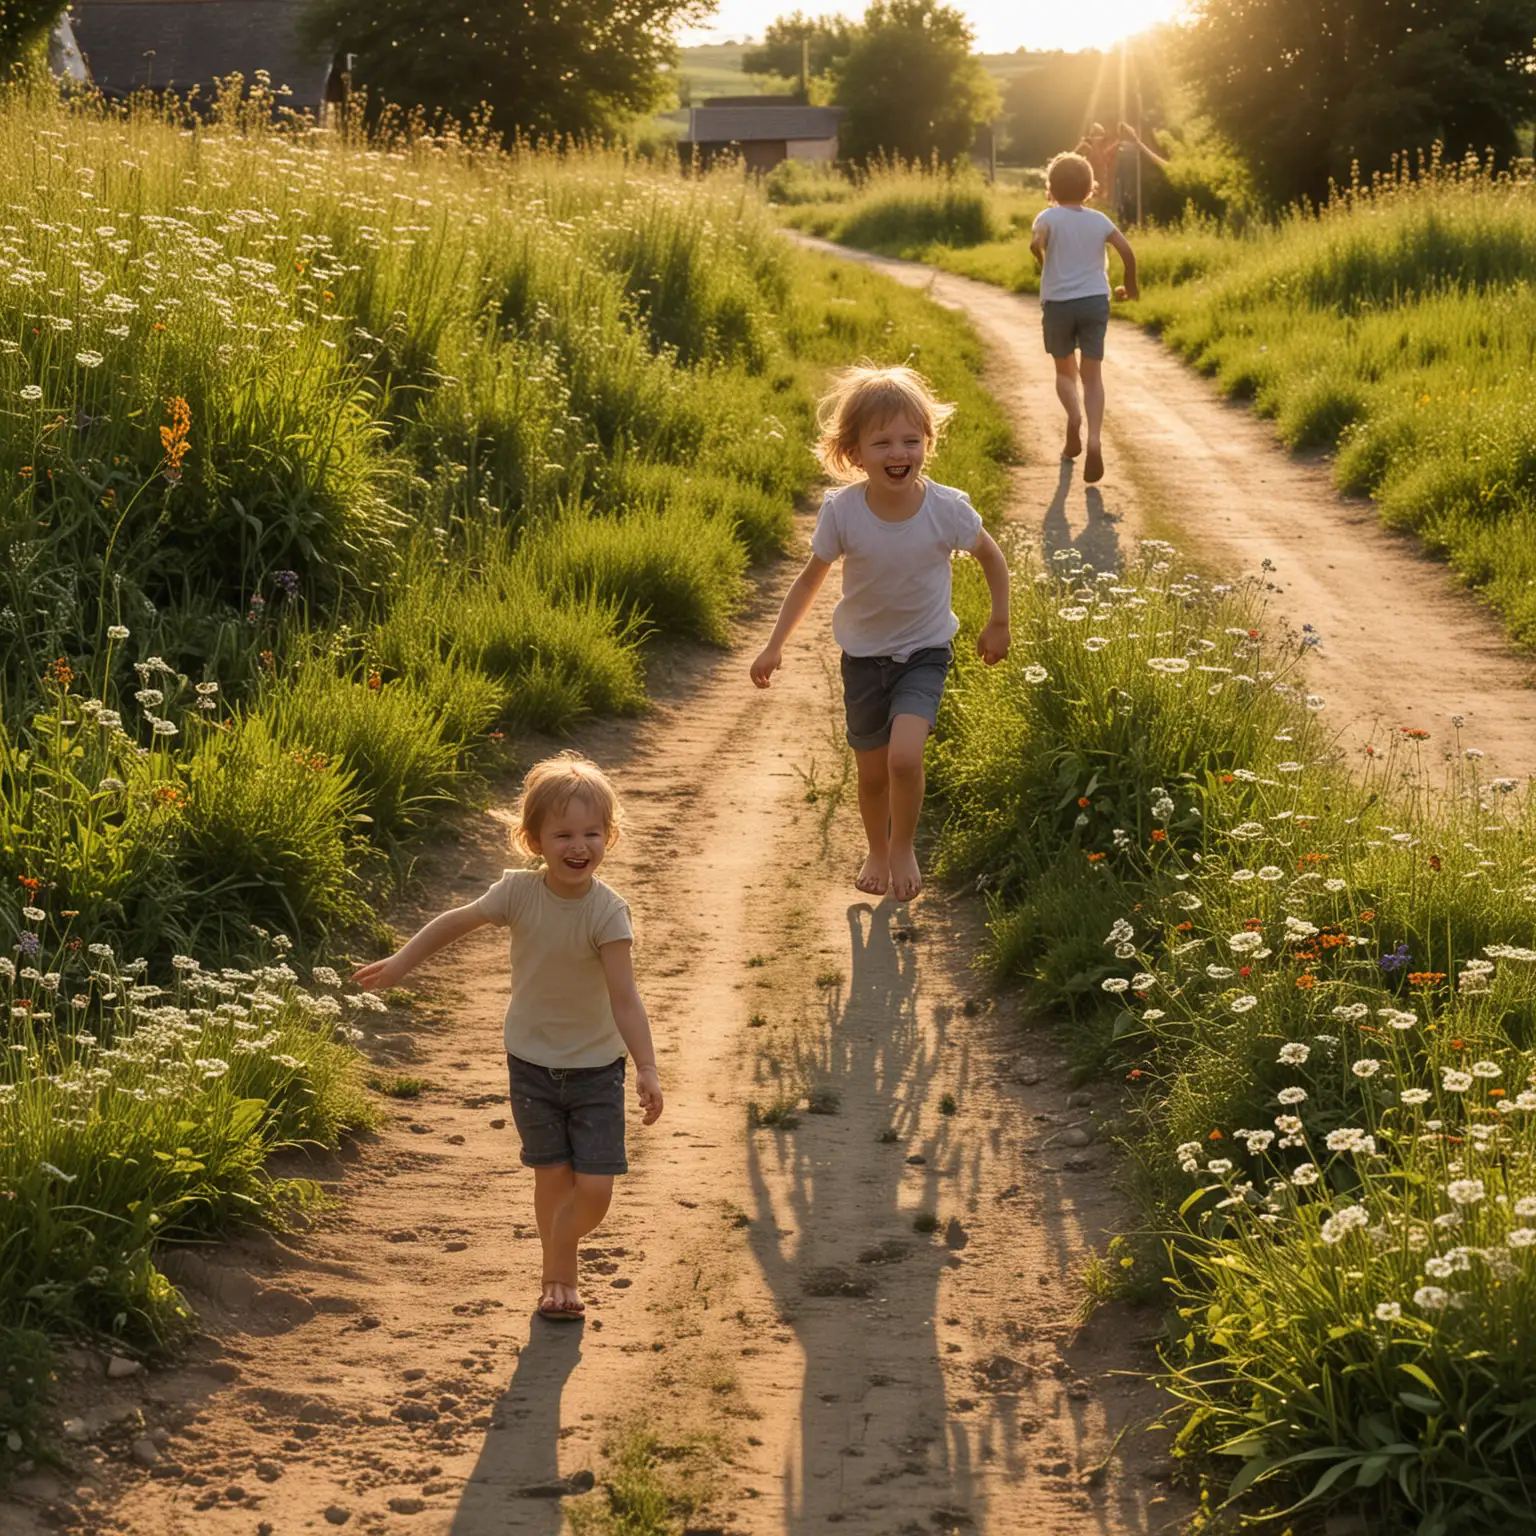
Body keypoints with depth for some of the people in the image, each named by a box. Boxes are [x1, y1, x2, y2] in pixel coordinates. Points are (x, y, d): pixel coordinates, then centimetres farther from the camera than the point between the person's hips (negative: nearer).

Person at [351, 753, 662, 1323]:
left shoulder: (607, 911, -20)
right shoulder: (519, 892, -14)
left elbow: (625, 998, -25)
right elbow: (457, 921, 3)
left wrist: (647, 1068, -34)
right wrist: (400, 964, 6)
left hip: (596, 1065, -1)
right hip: (532, 1060, 1)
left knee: (595, 1188, -6)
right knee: (552, 1175, 5)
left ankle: (557, 1264, 23)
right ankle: (560, 1273, 28)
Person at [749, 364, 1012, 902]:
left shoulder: (947, 508, -20)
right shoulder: (842, 511, -18)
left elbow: (992, 558, 0)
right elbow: (812, 578, -2)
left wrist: (999, 624, 5)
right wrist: (775, 646, -3)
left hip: (924, 651, -2)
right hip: (863, 653, 2)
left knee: (905, 755, -21)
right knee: (872, 772, 11)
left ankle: (904, 847, 6)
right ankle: (877, 852, 40)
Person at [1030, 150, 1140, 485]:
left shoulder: (1049, 217, -3)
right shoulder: (1099, 220, 5)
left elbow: (1035, 243, -23)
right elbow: (1127, 250, -3)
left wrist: (1043, 263, -2)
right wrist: (1130, 285, 12)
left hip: (1058, 303, -1)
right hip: (1095, 301, 1)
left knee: (1065, 371, 19)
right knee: (1092, 374, 1)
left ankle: (1073, 415, -11)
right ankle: (1094, 440, -20)